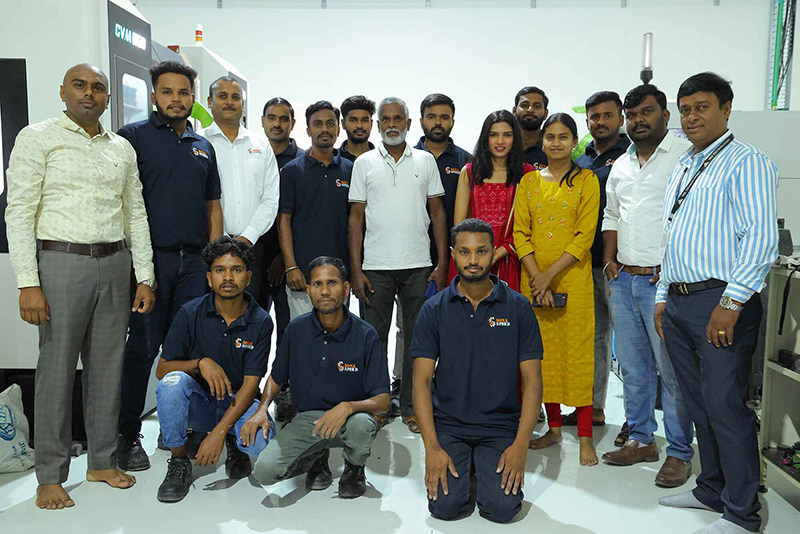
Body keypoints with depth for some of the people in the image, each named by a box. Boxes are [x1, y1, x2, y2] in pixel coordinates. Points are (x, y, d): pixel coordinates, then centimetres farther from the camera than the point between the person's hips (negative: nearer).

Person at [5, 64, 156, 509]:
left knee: (108, 365, 9)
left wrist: (145, 278, 7)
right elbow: (19, 211, -6)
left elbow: (136, 215, 13)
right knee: (57, 368, 0)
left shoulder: (123, 149, 14)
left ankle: (103, 461, 23)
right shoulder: (38, 138, 0)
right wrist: (28, 284, -14)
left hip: (115, 263, 5)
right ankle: (50, 477, 14)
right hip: (62, 260, -4)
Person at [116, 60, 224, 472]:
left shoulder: (203, 146, 16)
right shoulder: (134, 137, 1)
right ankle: (128, 435, 12)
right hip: (150, 257, -4)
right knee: (142, 347, -1)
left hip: (194, 261, 5)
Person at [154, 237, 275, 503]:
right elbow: (162, 370, -6)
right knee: (172, 381, -32)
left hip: (237, 402, -1)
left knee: (261, 439, -32)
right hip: (198, 402, 1)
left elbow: (250, 384, -15)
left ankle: (235, 446, 8)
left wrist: (219, 431, -25)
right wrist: (200, 363, -25)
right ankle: (178, 464, -10)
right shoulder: (190, 313, -9)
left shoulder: (260, 322, -11)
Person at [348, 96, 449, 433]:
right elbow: (356, 216, 4)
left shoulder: (426, 161, 8)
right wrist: (356, 270, -3)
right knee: (374, 338, 5)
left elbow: (437, 213, 8)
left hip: (418, 266, 1)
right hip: (376, 266, 0)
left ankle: (412, 406, 19)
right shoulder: (364, 163, 6)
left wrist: (442, 264, 0)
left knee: (418, 338, 6)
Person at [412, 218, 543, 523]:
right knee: (446, 506, -15)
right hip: (447, 423, 0)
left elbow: (532, 381, -1)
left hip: (501, 425, 0)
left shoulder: (517, 307, -1)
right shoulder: (434, 310, 0)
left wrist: (520, 445, -11)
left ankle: (484, 465, 16)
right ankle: (462, 464, 17)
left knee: (502, 508, -16)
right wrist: (432, 447, -12)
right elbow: (422, 381, -3)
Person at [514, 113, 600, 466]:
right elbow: (520, 233, 4)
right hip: (534, 279, 3)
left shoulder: (586, 181, 1)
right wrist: (536, 278, -8)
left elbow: (585, 236, -6)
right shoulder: (529, 181, 10)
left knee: (578, 351, -3)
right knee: (544, 351, 8)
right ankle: (553, 428, 21)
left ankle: (585, 436, 6)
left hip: (572, 276, -3)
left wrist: (550, 274, -14)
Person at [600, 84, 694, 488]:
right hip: (623, 280, 7)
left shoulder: (687, 155, -5)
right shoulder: (621, 166, 17)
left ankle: (680, 453, 14)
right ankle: (642, 440, 27)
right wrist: (610, 259, 11)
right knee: (633, 368, 14)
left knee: (672, 371, -1)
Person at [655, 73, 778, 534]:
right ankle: (712, 490, 29)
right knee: (700, 404, 15)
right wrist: (664, 297, 19)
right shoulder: (682, 168, 20)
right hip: (678, 301, 8)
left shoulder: (746, 162, -5)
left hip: (720, 300, -8)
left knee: (725, 405, -4)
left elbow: (761, 238, -16)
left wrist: (731, 302, -21)